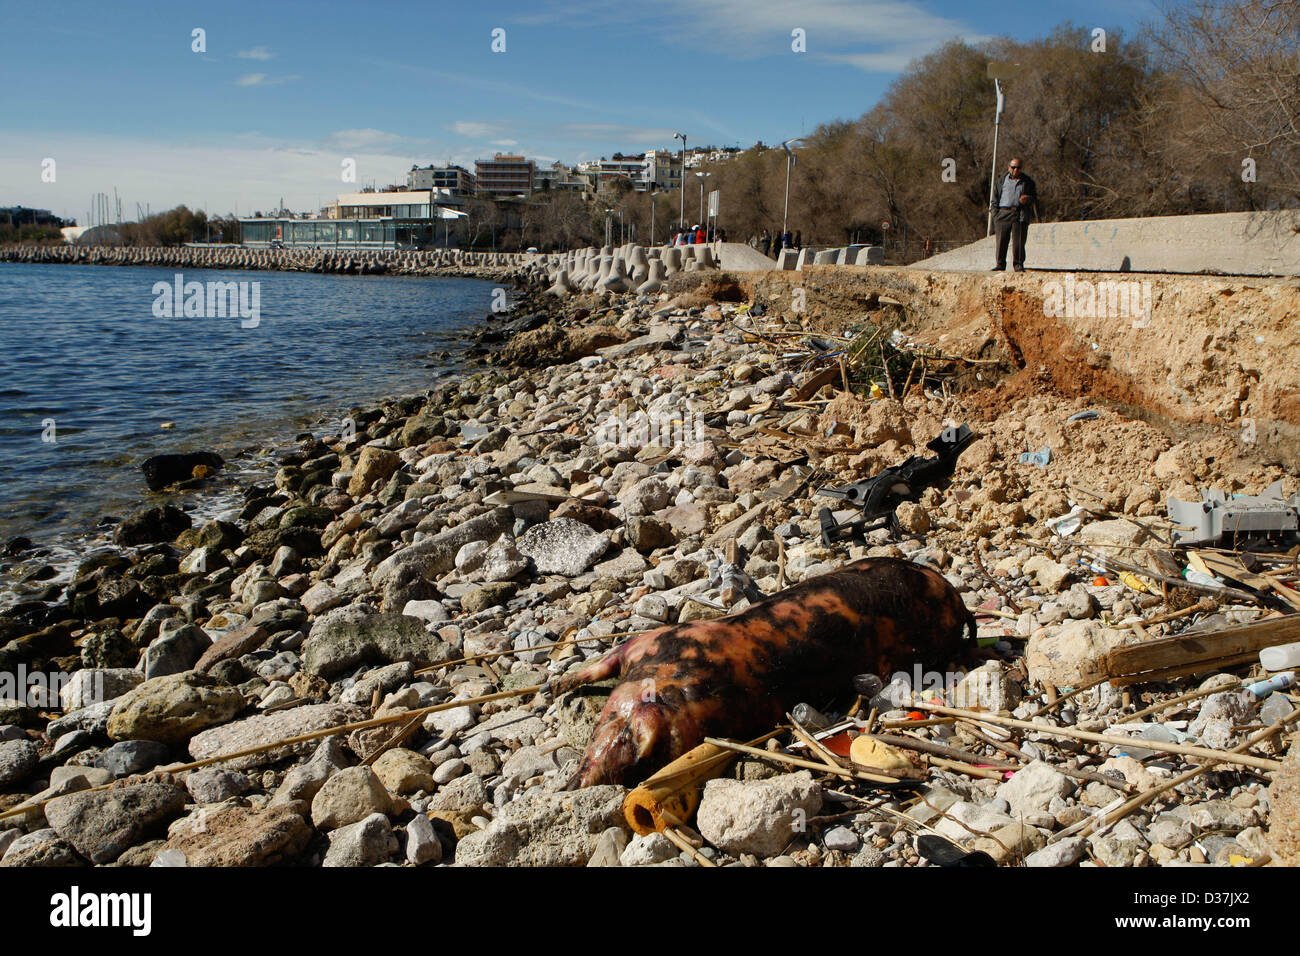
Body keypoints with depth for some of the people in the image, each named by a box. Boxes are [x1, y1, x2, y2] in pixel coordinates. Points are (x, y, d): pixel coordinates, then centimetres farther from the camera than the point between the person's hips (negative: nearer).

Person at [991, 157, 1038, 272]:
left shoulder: (1027, 182, 14)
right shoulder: (1002, 180, 14)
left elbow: (1035, 196, 19)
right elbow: (995, 197, 15)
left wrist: (1028, 199, -5)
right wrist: (995, 211, 2)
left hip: (1020, 215, 0)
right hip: (1003, 213, 1)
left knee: (1018, 241, -5)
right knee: (1001, 241, -2)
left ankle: (1018, 265, 2)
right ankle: (1000, 264, 6)